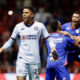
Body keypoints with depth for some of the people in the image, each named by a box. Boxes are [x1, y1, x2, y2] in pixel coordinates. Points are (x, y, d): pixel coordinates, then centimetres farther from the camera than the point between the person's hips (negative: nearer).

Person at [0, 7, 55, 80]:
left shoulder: (40, 26, 1)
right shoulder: (18, 26, 5)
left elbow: (49, 40, 4)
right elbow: (11, 41, 13)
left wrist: (53, 49, -14)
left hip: (35, 60, 0)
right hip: (22, 59, 0)